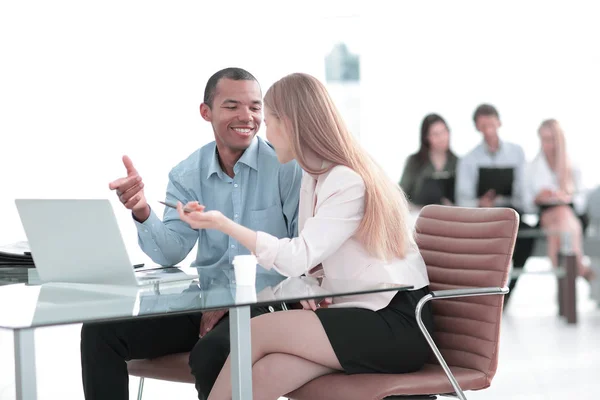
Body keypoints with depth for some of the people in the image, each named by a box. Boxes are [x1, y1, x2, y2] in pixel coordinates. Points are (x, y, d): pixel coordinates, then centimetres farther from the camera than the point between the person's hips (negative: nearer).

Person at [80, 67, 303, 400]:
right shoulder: (187, 175, 6)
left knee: (211, 352, -36)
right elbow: (171, 254, -2)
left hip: (265, 302, -5)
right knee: (101, 330, -12)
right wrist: (142, 212, -23)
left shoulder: (286, 165, -7)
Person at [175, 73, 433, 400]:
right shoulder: (314, 177, 14)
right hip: (360, 317, 8)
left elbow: (297, 258, -21)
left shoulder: (349, 183, -16)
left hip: (398, 326, -7)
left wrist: (223, 223, -22)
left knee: (256, 332, -20)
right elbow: (312, 257, 14)